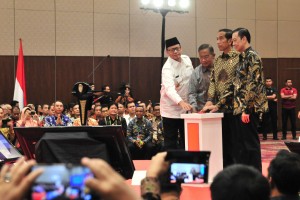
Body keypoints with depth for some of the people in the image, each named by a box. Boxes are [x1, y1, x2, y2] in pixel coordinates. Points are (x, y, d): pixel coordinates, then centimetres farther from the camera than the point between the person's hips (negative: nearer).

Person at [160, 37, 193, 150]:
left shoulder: (186, 59, 0)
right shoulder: (167, 68, -21)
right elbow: (169, 89, -37)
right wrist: (181, 102, -53)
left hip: (186, 107, 6)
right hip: (171, 109, -6)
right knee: (170, 142, -3)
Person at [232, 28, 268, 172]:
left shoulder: (252, 56, -11)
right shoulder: (243, 57, 16)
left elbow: (253, 84, -18)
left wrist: (246, 109, -21)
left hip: (249, 108, -9)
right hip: (240, 108, 9)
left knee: (251, 143, -4)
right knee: (241, 143, 11)